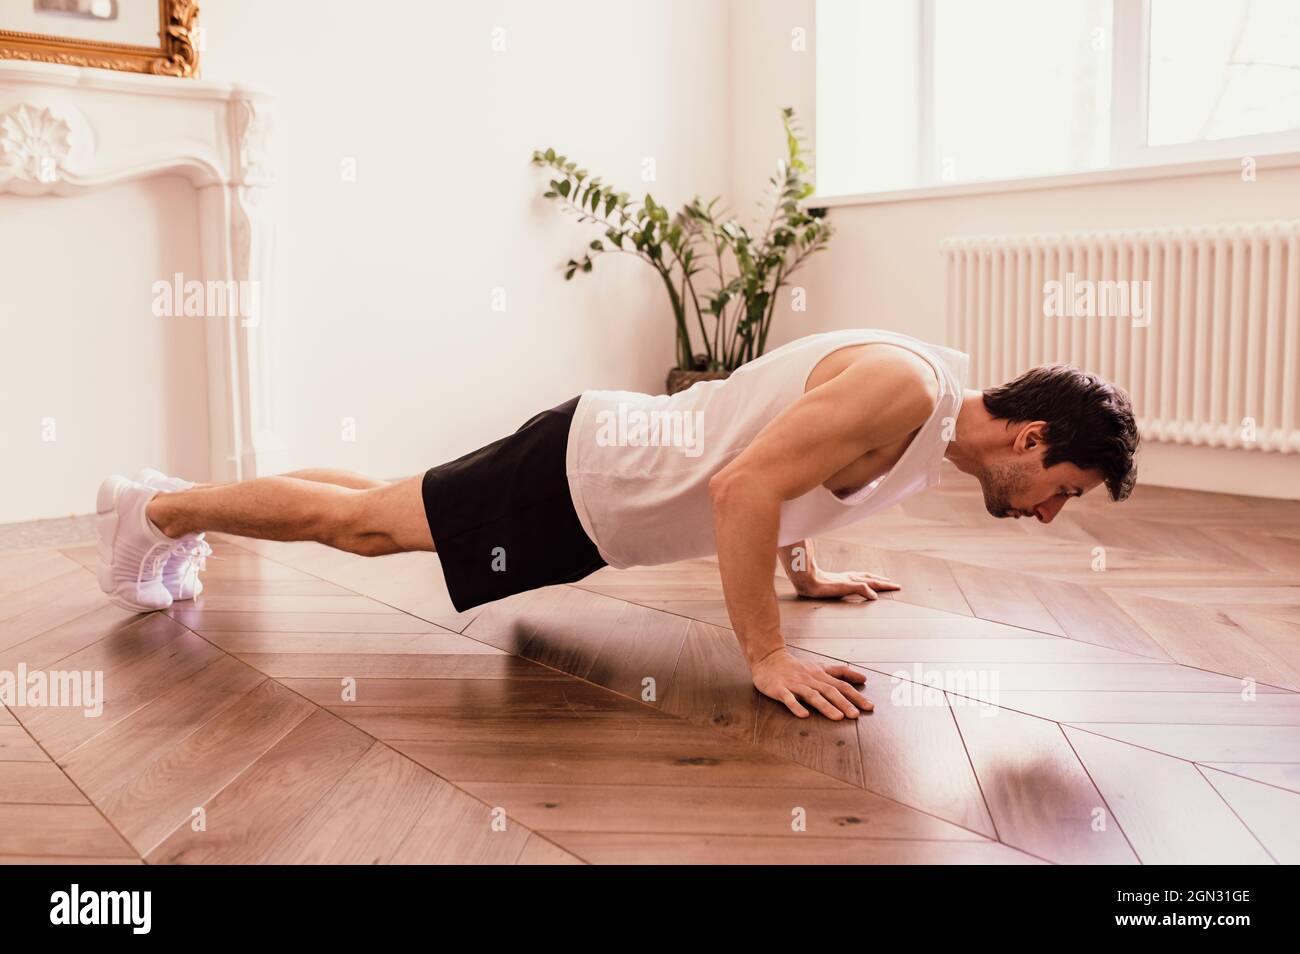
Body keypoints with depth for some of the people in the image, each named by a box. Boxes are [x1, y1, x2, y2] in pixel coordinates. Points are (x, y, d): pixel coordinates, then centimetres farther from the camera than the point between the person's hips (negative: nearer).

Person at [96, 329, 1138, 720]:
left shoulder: (924, 390, 4)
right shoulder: (901, 387, -26)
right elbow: (741, 489, -35)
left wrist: (805, 570, 21)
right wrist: (766, 657, -31)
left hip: (605, 469, 8)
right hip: (578, 485, -8)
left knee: (381, 511, 21)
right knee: (360, 524, 6)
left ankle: (179, 510, 39)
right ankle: (159, 508, 27)